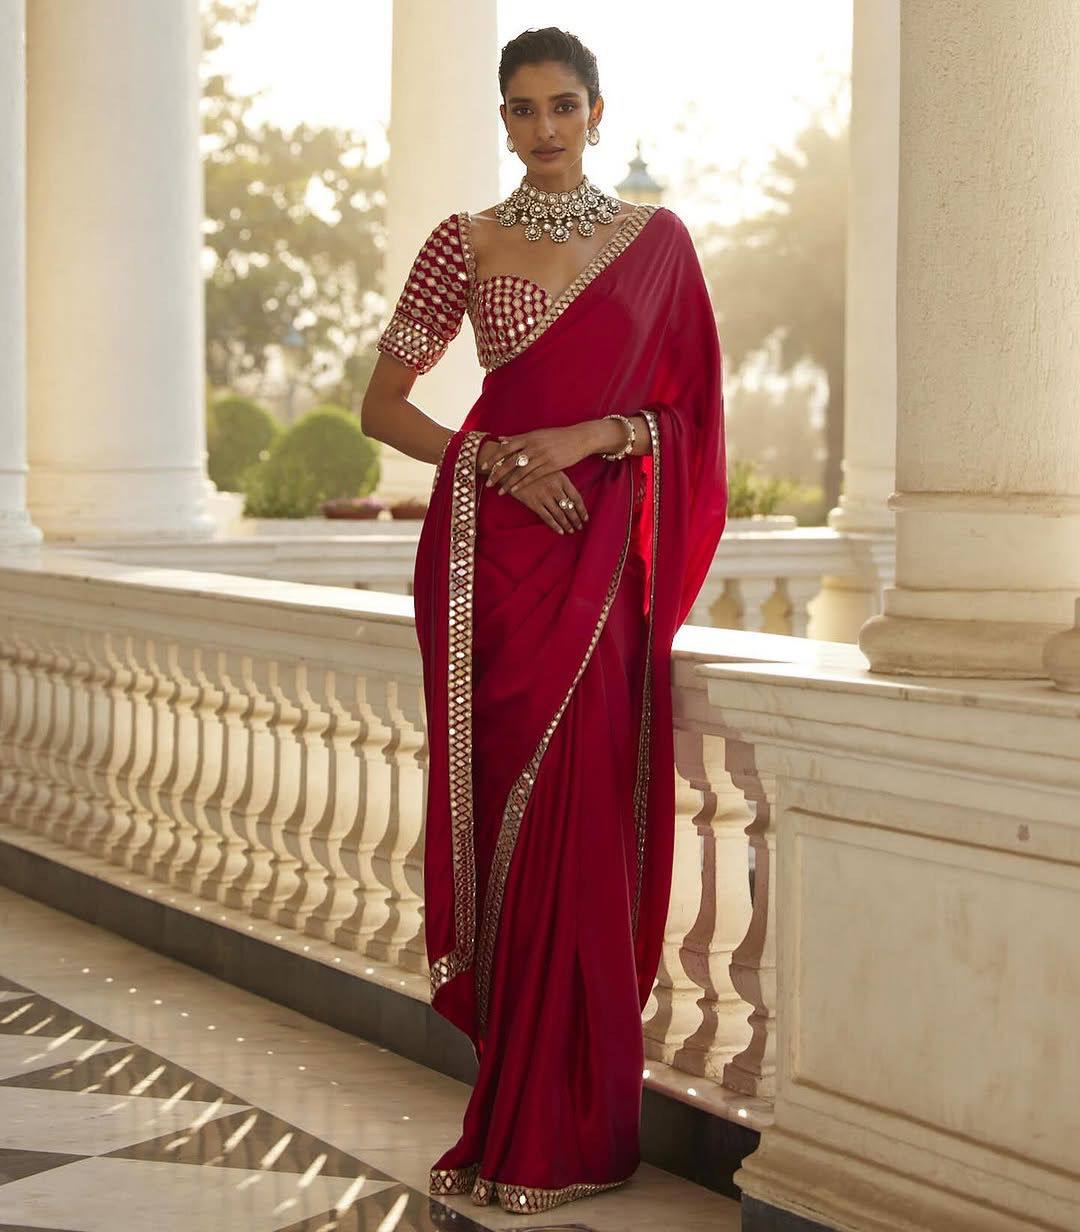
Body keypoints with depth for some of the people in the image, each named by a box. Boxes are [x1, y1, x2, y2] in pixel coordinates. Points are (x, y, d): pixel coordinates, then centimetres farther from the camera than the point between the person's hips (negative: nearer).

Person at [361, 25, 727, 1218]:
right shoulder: (468, 242, 7)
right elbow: (381, 402, 6)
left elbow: (690, 406, 9)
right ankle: (506, 1113, 11)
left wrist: (602, 433, -10)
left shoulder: (657, 240, 8)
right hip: (493, 556, 0)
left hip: (602, 548, 0)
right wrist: (494, 459, -9)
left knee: (579, 818, -4)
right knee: (503, 811, 1)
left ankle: (565, 1130, 5)